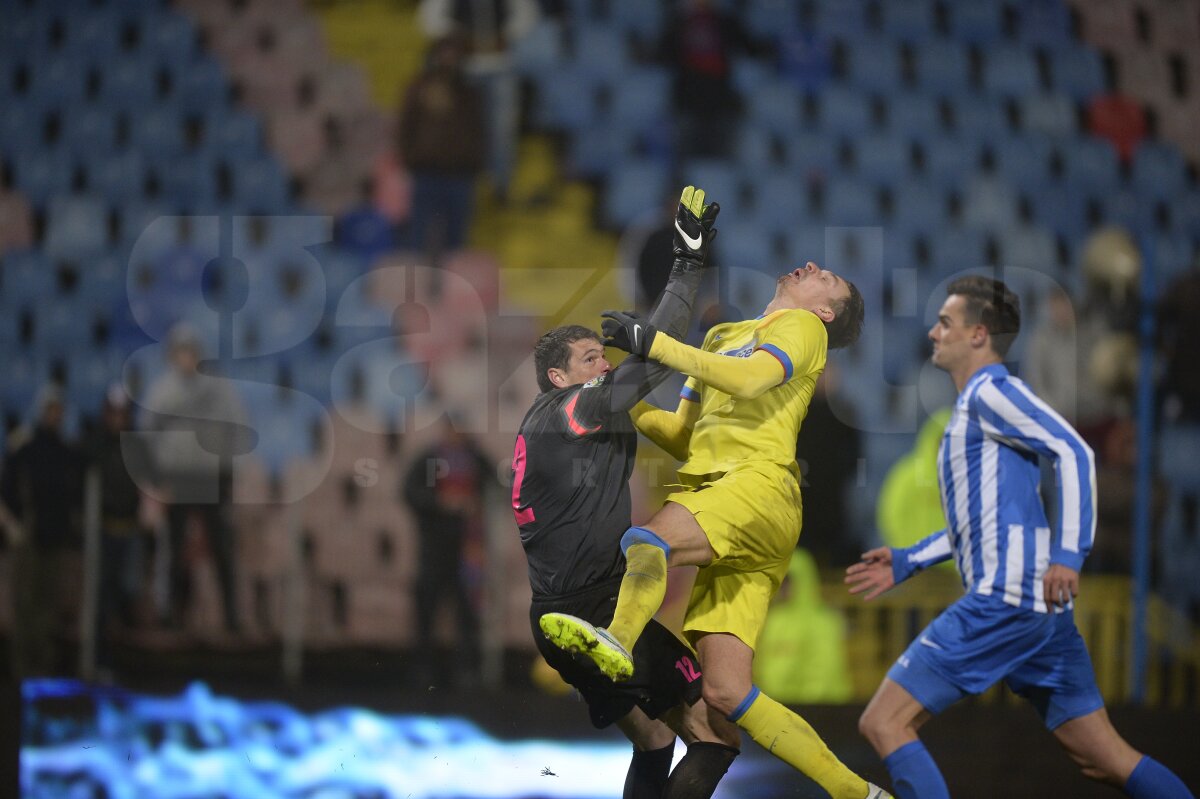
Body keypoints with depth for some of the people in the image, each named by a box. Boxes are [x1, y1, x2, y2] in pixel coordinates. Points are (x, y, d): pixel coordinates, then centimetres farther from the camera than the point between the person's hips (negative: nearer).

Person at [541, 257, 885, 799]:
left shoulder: (803, 327, 12)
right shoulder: (721, 338, 34)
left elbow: (747, 379, -9)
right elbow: (684, 439, 31)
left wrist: (653, 343, -11)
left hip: (760, 486, -7)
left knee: (646, 541, -36)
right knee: (726, 693, -6)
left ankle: (616, 642, -63)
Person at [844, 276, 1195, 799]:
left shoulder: (990, 392, -5)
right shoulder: (974, 405, 25)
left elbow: (1074, 453, -18)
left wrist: (1068, 554, -27)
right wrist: (906, 563, 29)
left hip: (1002, 598, -10)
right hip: (1039, 605, 10)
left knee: (883, 723, -8)